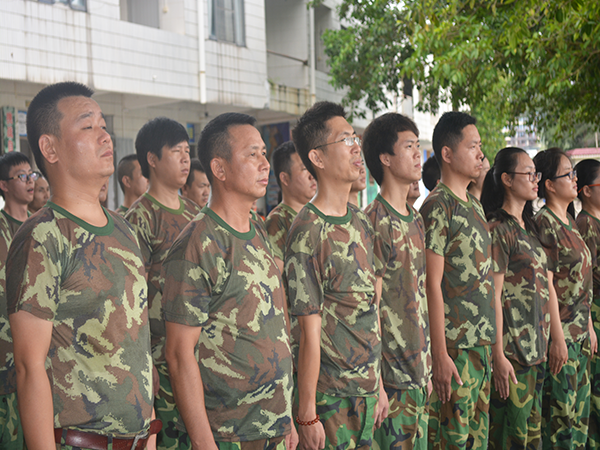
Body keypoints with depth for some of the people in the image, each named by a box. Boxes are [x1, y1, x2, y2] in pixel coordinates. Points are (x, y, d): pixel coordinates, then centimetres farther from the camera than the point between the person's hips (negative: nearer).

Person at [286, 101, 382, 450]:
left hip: (367, 390, 7)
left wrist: (378, 385, 13)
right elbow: (310, 331, -17)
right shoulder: (308, 232, -16)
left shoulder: (361, 221, 8)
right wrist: (307, 414, -14)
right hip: (332, 396, -7)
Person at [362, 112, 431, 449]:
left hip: (419, 370, 8)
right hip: (393, 377, -8)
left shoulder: (416, 219, 12)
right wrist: (376, 381, -16)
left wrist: (427, 367, 15)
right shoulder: (376, 222, -14)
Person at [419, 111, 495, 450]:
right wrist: (440, 354, -18)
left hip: (483, 343, 8)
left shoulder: (475, 205, 14)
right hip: (455, 347, -8)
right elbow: (433, 284, -16)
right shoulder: (438, 206, -12)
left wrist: (492, 342, 17)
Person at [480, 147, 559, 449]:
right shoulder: (498, 229, -11)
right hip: (511, 351, -8)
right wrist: (498, 355, -18)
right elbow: (494, 296, -15)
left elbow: (547, 288, 16)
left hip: (537, 348, 8)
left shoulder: (530, 228, 15)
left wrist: (558, 339, 15)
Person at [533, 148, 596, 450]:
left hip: (580, 331, 9)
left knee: (580, 410, 14)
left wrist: (589, 325, 17)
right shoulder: (544, 223, -14)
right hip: (560, 331, -9)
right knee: (560, 413, -2)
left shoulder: (568, 221, 14)